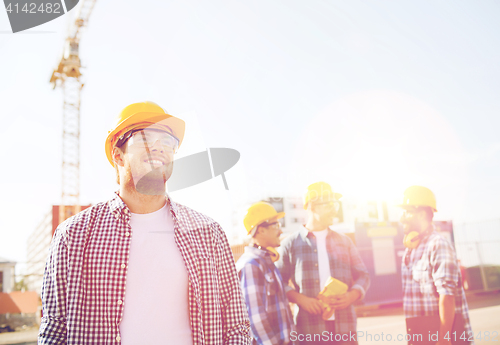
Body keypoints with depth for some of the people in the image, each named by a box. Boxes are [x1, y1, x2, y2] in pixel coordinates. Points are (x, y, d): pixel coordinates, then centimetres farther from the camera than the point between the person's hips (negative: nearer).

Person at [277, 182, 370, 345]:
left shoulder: (344, 241, 14)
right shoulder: (290, 244, 4)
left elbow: (362, 275, 15)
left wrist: (353, 294, -5)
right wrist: (300, 299, -14)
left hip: (345, 327, 3)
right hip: (308, 329, -2)